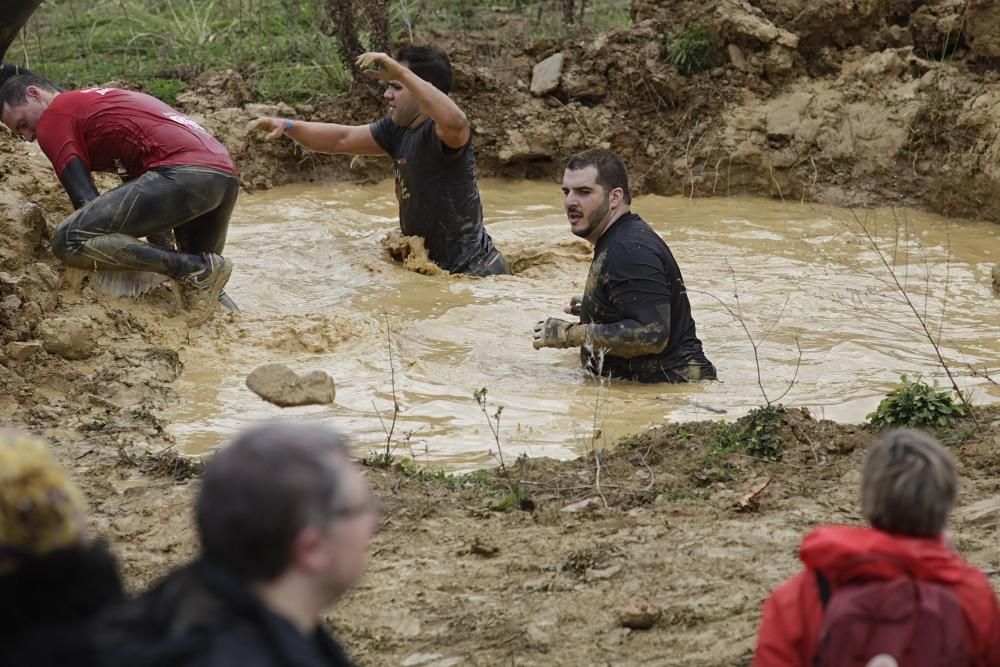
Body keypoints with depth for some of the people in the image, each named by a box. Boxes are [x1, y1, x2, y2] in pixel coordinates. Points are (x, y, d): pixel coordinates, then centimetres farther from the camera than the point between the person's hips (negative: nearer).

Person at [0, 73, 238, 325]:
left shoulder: (53, 118, 9)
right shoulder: (105, 99, 36)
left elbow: (86, 201, 2)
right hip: (226, 176, 10)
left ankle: (198, 269, -11)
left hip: (182, 173, -10)